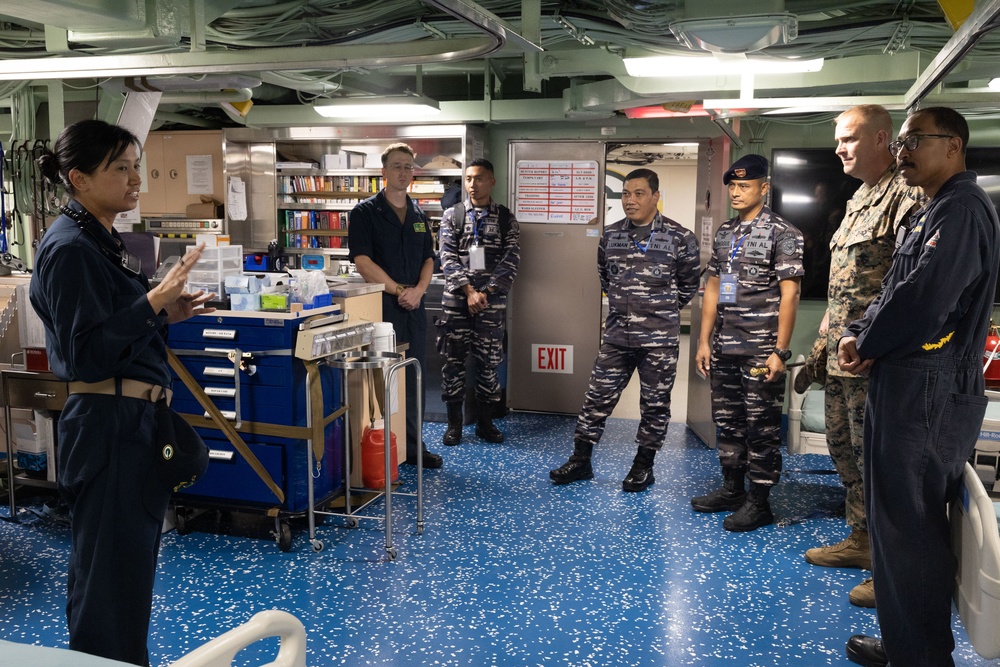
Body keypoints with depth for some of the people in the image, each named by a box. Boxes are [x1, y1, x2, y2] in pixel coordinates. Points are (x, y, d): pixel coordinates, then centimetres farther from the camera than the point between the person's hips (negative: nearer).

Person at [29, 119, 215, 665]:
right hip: (109, 423, -10)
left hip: (131, 420, 10)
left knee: (132, 564, 20)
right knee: (111, 574, 0)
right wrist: (154, 302, -27)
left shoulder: (102, 241, 12)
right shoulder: (69, 248, -16)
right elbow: (87, 354, -21)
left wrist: (167, 312, 7)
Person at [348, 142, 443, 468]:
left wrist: (418, 290, -5)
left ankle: (412, 446, 21)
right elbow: (362, 261, -12)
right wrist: (398, 290, -14)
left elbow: (428, 259, 14)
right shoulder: (365, 212, -3)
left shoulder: (419, 215, 15)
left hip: (414, 307, 6)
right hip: (381, 307, -6)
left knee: (413, 379, 11)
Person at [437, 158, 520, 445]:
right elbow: (448, 257, -3)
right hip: (456, 298, 0)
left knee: (488, 362, 4)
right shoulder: (452, 215, 6)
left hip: (492, 300, 0)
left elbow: (511, 259, -2)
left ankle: (485, 422, 17)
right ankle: (454, 423, 14)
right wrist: (468, 291, -14)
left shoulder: (505, 218, 6)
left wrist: (486, 293, -12)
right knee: (453, 360, 3)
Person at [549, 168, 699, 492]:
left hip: (660, 340, -3)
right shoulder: (610, 236, 4)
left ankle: (643, 467, 22)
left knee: (654, 405, 7)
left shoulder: (680, 238, -6)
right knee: (597, 398, 7)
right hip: (616, 336, 3)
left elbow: (688, 284, 6)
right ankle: (580, 461, 19)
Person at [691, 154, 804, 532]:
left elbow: (789, 295, -11)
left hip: (760, 349, -6)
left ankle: (759, 502, 10)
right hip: (724, 347, 7)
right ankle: (732, 489, 27)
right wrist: (704, 340, 11)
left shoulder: (782, 233, -6)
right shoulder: (724, 233, 13)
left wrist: (780, 351, -15)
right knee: (727, 420, 14)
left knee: (761, 426, 0)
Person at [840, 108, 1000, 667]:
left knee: (909, 527, -3)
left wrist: (867, 347, -8)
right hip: (907, 385, 11)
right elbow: (895, 290, 20)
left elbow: (922, 296, -23)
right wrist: (858, 335, 3)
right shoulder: (934, 212, 20)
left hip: (928, 391, -11)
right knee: (895, 518, 17)